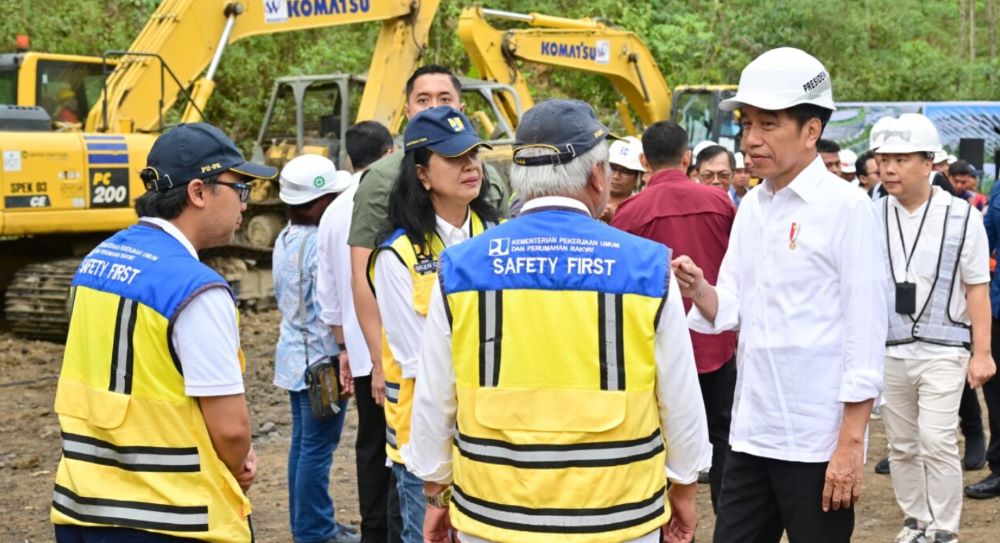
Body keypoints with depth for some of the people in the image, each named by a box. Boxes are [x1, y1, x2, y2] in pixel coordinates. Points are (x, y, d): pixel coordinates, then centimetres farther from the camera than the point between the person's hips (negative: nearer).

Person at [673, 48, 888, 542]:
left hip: (817, 444, -6)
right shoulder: (751, 206, 9)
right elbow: (732, 311, 9)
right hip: (750, 434, 6)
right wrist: (697, 289, -13)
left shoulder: (846, 207, -10)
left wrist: (850, 444, -15)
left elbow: (866, 334, -12)